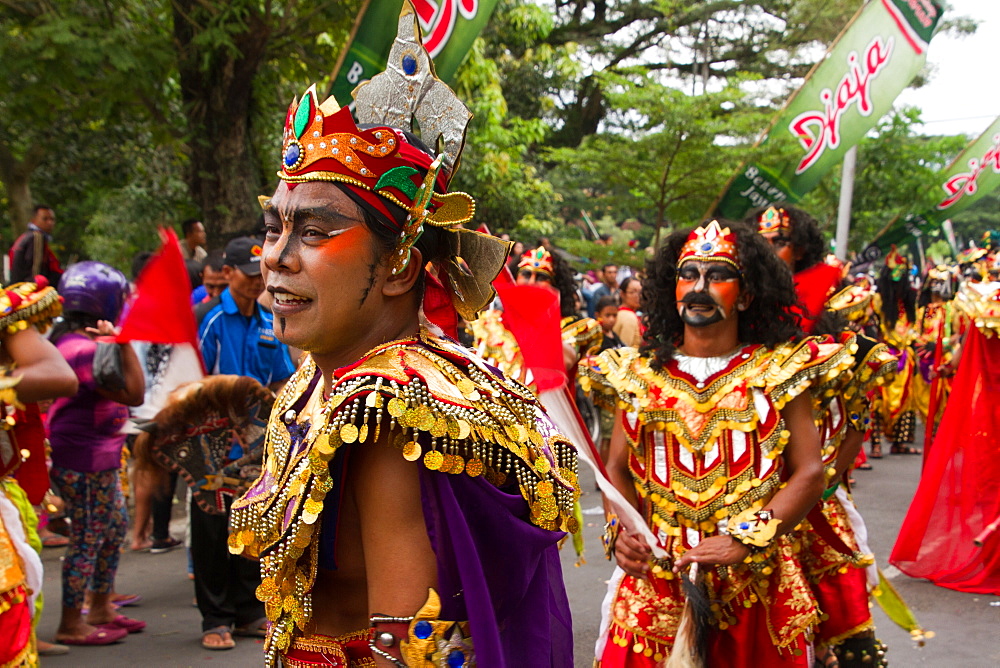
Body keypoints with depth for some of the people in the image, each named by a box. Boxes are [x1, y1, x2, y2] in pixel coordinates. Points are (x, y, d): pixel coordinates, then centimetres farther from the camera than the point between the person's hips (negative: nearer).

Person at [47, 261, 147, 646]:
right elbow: (134, 393, -24)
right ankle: (71, 625, 12)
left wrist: (118, 343, 8)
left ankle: (101, 610, 32)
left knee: (115, 526, 20)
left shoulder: (75, 340, 11)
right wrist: (124, 343, -24)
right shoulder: (83, 349, -22)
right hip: (84, 460, -11)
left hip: (99, 457, 11)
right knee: (87, 539, 0)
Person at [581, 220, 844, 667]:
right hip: (654, 577, 2)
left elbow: (809, 474, -5)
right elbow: (617, 467, 10)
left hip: (755, 577, -2)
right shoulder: (639, 373, 7)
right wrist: (620, 530, -9)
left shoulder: (777, 371, 0)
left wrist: (743, 541, -17)